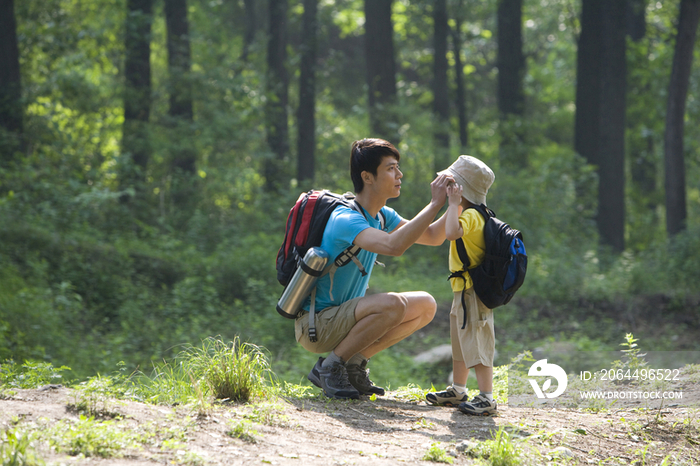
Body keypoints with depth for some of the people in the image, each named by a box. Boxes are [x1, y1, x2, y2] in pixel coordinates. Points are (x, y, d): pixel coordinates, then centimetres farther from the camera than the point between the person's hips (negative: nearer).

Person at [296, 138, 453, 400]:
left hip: (344, 317, 9)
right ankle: (330, 366, -14)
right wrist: (435, 204, -35)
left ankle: (354, 362, 5)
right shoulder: (345, 219, -24)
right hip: (314, 325, -9)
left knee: (426, 305, 5)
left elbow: (432, 236, 13)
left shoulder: (382, 216, 7)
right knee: (392, 304, -31)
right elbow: (393, 245, -41)